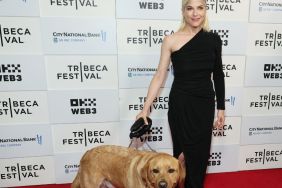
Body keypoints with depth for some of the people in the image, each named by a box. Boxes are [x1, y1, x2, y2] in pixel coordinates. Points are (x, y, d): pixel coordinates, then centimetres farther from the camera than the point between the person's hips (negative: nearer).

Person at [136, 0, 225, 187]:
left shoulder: (214, 39, 3)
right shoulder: (171, 40, -7)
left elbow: (218, 75, 8)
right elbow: (160, 76, -6)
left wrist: (221, 108, 7)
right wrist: (146, 108, -10)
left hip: (205, 104, 4)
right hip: (180, 103, -3)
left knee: (201, 152, 15)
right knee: (186, 152, 6)